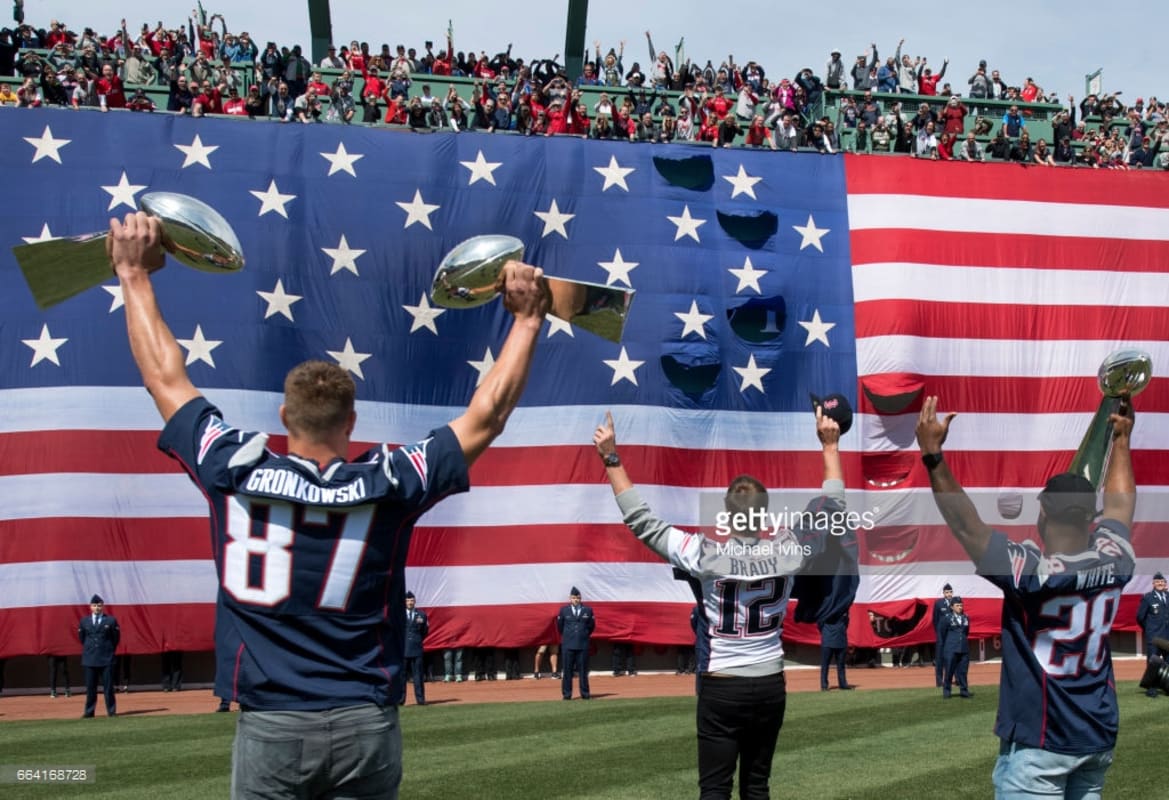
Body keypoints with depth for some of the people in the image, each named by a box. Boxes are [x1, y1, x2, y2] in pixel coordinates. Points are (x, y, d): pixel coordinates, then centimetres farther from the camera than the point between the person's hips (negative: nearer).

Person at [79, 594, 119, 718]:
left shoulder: (111, 620, 0)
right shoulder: (84, 621, 7)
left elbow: (116, 638, 7)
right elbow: (81, 638, 17)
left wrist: (110, 650, 8)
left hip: (106, 658, -2)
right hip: (89, 659, 2)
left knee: (108, 686, 0)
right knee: (90, 686, 4)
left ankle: (111, 711, 6)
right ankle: (89, 711, 10)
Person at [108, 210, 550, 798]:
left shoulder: (235, 475, -5)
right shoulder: (389, 486, -6)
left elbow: (165, 377, 7)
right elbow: (486, 417, 2)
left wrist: (134, 275, 17)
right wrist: (527, 317, 10)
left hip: (270, 726, 0)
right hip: (366, 727, 1)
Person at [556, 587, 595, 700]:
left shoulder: (588, 610, 7)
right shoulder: (564, 610, 5)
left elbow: (592, 626, 13)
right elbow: (559, 627, 12)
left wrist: (585, 635, 10)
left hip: (583, 645, 0)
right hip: (568, 645, 0)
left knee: (583, 670, 2)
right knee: (567, 670, 0)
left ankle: (585, 694, 7)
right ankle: (567, 694, 4)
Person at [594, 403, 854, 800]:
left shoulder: (708, 555, -16)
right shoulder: (787, 552, -8)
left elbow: (641, 521, -14)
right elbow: (831, 508, 5)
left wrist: (611, 458, -11)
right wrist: (830, 444, 11)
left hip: (722, 688, -3)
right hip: (771, 686, 3)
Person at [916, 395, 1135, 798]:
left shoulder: (1031, 572, -20)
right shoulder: (1113, 560, -2)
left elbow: (965, 523, -22)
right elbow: (1120, 502, 17)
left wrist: (933, 454, -22)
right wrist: (1121, 438, 31)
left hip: (1039, 742, -6)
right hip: (1099, 738, 7)